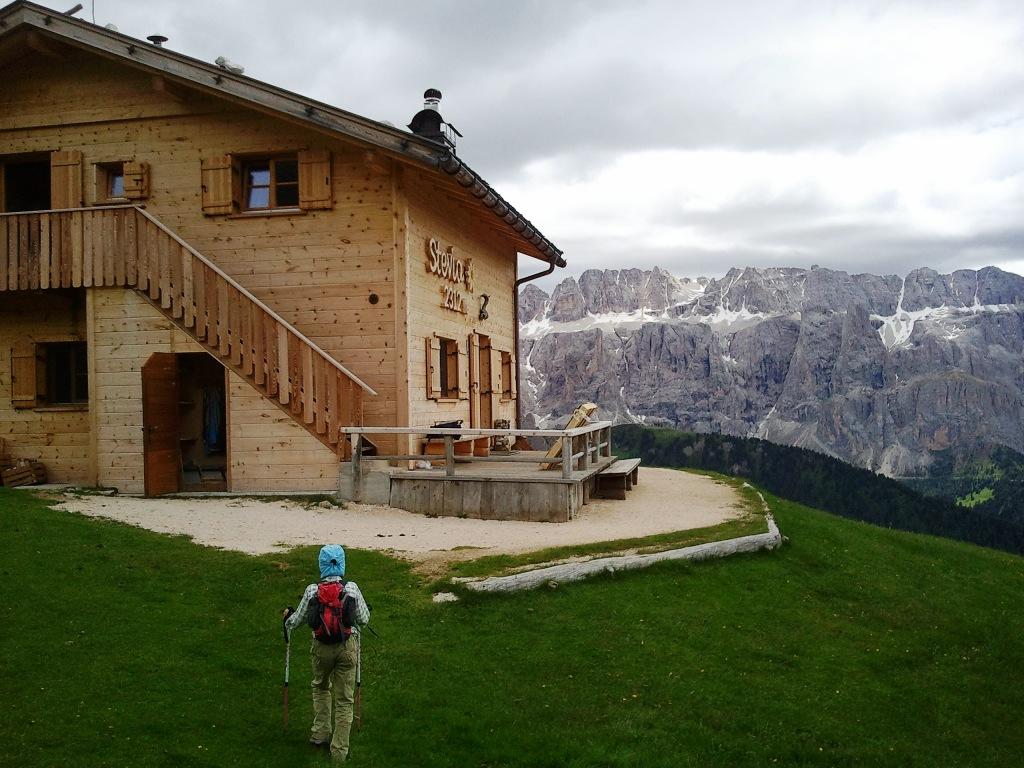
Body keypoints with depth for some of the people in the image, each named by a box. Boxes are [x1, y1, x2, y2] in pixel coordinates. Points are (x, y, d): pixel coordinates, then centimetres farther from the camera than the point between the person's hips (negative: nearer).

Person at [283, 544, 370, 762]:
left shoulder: (312, 590, -8)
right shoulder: (352, 588, -10)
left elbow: (297, 620, 4)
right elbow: (364, 619, -1)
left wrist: (288, 617, 27)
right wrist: (362, 610, 22)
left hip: (321, 647, 1)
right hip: (348, 646, -1)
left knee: (321, 687, 30)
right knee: (344, 700, 10)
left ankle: (320, 734, 32)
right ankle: (339, 750, 14)